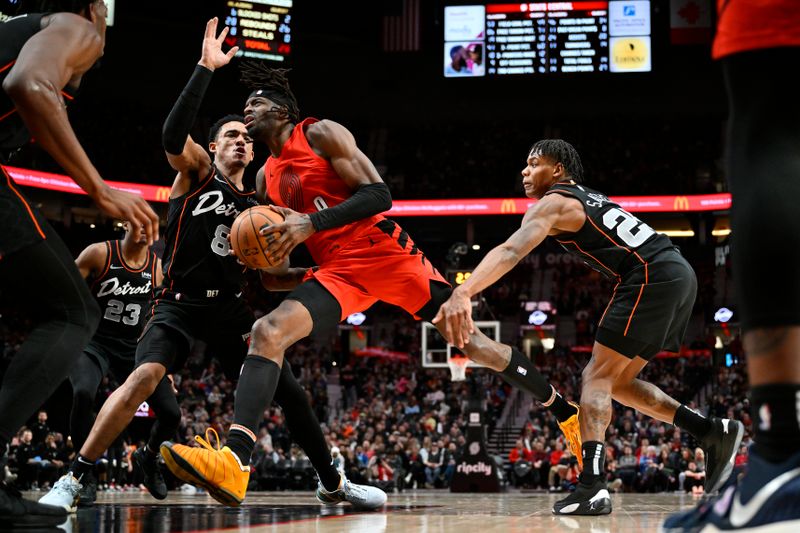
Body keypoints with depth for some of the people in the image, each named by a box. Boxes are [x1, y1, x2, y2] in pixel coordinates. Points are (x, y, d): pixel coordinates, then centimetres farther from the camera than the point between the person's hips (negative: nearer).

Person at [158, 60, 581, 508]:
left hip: (384, 252, -5)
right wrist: (265, 256, 0)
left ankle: (564, 409, 21)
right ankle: (234, 463, -34)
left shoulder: (322, 134, -3)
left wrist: (311, 224, -21)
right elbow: (279, 247, 25)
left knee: (472, 341, 1)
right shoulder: (266, 177, 17)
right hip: (336, 271, 5)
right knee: (267, 333, -20)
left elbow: (378, 194, -13)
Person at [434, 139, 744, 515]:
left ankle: (592, 487, -22)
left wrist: (462, 293, -32)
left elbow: (510, 251, -19)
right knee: (618, 382, 15)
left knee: (597, 377, -8)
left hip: (652, 276, -9)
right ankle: (714, 432, 13)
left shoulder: (552, 203, -2)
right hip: (680, 272, 9)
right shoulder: (589, 198, 26)